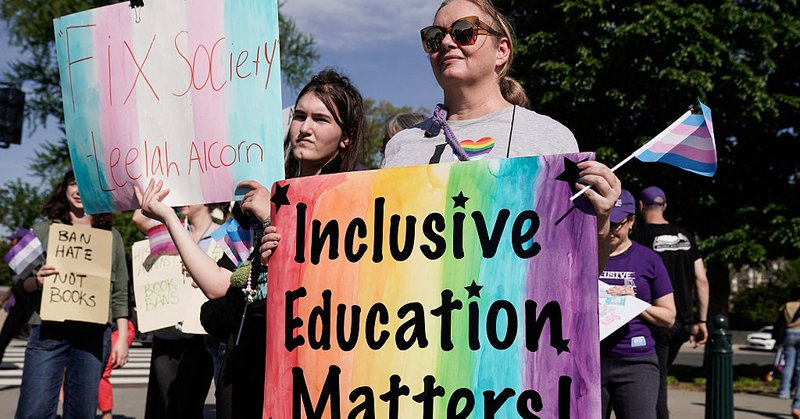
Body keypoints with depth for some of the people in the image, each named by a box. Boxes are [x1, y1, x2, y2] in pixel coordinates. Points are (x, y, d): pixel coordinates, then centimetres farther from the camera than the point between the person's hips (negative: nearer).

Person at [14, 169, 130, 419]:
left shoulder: (111, 237, 13)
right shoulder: (44, 231, 10)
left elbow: (120, 294, 12)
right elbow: (20, 282, 10)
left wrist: (122, 339, 5)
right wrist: (35, 281, -13)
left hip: (94, 334, 1)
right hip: (47, 331, -1)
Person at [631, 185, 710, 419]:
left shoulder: (640, 237, -6)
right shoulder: (685, 236, 10)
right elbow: (702, 281, 8)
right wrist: (702, 321, 12)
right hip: (684, 323, 6)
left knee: (656, 384, -2)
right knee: (659, 378, 20)